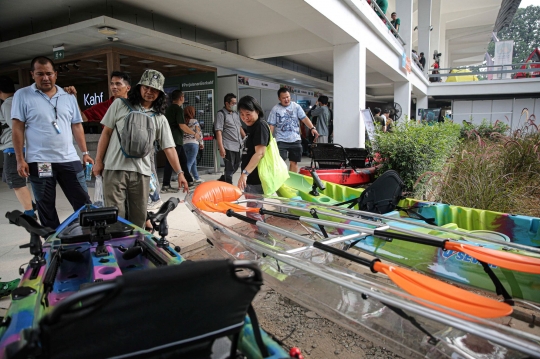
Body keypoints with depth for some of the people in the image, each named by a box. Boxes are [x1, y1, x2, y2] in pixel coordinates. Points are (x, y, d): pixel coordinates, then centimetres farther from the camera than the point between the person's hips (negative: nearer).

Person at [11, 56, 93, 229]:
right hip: (39, 162, -2)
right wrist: (20, 159, -6)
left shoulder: (68, 97, 10)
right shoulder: (22, 95, 2)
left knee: (83, 203, 4)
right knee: (46, 208, 8)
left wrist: (85, 153, 6)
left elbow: (77, 126, 13)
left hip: (69, 160, 2)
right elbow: (17, 128, -1)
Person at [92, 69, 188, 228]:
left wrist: (179, 172, -3)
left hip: (142, 173, 2)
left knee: (139, 216, 8)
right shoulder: (120, 104, 6)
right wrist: (98, 161, 4)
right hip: (115, 169, -2)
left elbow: (169, 148, 5)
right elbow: (106, 133, 7)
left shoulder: (159, 118, 9)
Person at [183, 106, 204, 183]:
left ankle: (197, 178, 29)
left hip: (184, 144, 6)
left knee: (193, 162, 18)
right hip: (193, 143, -6)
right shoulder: (194, 121, -5)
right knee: (189, 162, -7)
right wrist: (201, 143, 5)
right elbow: (199, 133, -6)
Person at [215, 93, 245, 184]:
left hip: (237, 145, 8)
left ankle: (222, 180, 36)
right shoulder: (221, 114, -8)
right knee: (230, 168, 0)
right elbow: (218, 132, -14)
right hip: (228, 146, -8)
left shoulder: (236, 113, 14)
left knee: (236, 166, 17)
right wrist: (221, 148, -20)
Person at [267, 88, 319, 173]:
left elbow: (304, 118, -1)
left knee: (294, 162, 9)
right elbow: (271, 125, -1)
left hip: (295, 140, 2)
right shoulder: (275, 109, 0)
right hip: (281, 140, -2)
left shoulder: (296, 106, 4)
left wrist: (312, 128, -17)